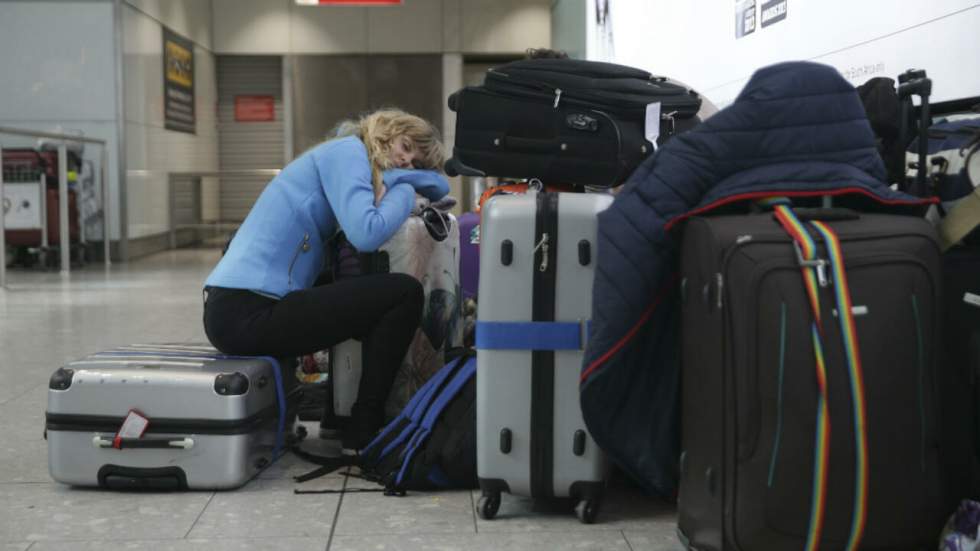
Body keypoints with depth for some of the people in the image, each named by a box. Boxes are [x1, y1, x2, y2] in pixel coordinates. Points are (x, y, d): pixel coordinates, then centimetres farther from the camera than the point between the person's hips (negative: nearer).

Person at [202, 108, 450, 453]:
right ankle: (363, 433, -2)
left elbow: (439, 186, 25)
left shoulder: (344, 163, 24)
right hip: (248, 312, -10)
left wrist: (397, 177, 5)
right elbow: (366, 234, -19)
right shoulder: (348, 149, -3)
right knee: (405, 293, -10)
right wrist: (404, 190, -1)